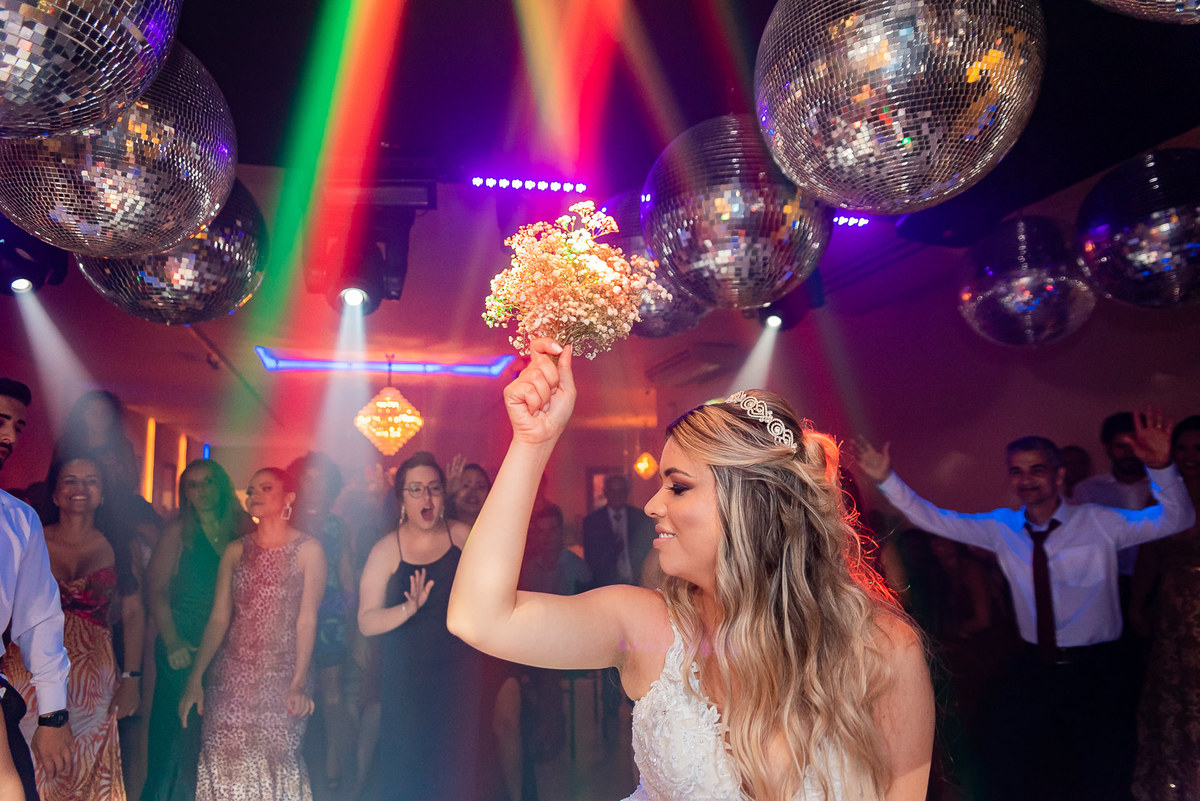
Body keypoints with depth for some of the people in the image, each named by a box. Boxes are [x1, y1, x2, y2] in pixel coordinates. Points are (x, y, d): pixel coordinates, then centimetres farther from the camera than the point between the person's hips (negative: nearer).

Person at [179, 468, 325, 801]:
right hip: (231, 674, 3)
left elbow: (307, 620, -6)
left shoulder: (308, 550, -2)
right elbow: (218, 619, 7)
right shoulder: (235, 551, 8)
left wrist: (298, 683, -13)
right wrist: (195, 679, 1)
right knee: (224, 762, 2)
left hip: (281, 676, -3)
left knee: (275, 763, -3)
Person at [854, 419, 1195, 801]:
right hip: (1033, 670, 3)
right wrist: (886, 479, -12)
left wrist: (1161, 466, -31)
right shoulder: (1002, 528, -1)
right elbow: (932, 519, -1)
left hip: (1092, 672, -2)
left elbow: (1176, 518, -12)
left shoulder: (1098, 523, -8)